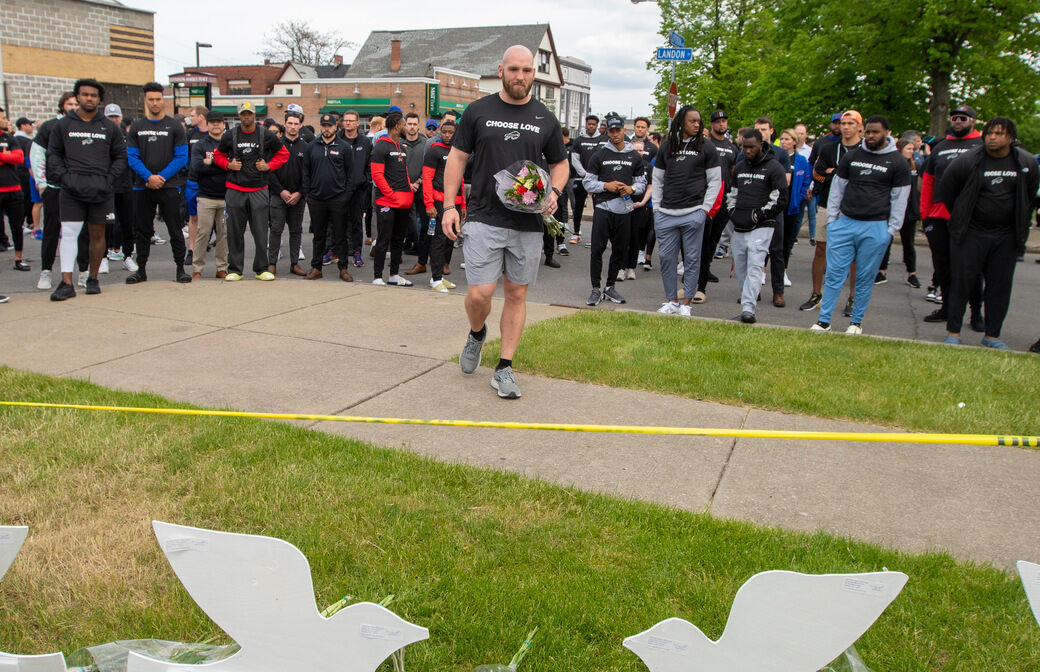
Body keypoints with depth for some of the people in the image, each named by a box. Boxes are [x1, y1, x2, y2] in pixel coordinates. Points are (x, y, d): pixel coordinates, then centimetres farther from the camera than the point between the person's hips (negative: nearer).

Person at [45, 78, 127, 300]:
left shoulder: (109, 127, 9)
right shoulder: (63, 125, 8)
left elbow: (121, 156, 11)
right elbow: (53, 154, 10)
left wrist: (110, 179, -2)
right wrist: (62, 177, -5)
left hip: (101, 190, 1)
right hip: (71, 190, -1)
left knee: (98, 234, 8)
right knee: (69, 233, -8)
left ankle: (93, 278, 20)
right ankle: (66, 283, -8)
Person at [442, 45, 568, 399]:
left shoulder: (545, 119, 9)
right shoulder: (478, 111, 4)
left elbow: (560, 163, 17)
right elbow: (457, 157, 7)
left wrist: (554, 192, -4)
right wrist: (449, 205, -1)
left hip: (529, 222, 2)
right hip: (484, 219, -2)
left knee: (517, 293, 6)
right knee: (479, 293, -8)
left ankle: (504, 368, 16)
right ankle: (477, 334, 27)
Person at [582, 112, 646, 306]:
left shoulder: (635, 157, 11)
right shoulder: (599, 155, 4)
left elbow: (642, 182, 13)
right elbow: (587, 182, 3)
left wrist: (632, 189, -8)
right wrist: (606, 186, -12)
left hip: (624, 210, 3)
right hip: (603, 208, -2)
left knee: (620, 250, 7)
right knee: (597, 249, -7)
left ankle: (610, 287, 20)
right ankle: (596, 289, 3)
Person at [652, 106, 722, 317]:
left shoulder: (706, 147, 4)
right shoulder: (666, 146, 11)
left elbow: (715, 181, 4)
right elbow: (657, 179, 16)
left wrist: (705, 209, -3)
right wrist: (656, 208, 8)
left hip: (693, 213, -2)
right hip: (666, 213, 3)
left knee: (692, 258, 0)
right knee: (666, 257, 3)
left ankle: (686, 303, 6)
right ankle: (671, 300, 13)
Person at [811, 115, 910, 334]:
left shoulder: (897, 163, 2)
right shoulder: (852, 156, 9)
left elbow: (900, 199, 4)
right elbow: (837, 188, 13)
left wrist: (891, 230, 0)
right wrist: (831, 219, 8)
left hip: (875, 228, -2)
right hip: (844, 223, 2)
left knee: (865, 278, 4)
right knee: (834, 272, -2)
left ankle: (856, 322, 15)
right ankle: (824, 320, 1)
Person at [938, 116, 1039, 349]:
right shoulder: (967, 161, -9)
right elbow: (945, 193, 0)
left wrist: (1020, 224, 12)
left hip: (1006, 237, 3)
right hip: (970, 234, -3)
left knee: (1000, 286, 6)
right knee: (961, 282, -1)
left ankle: (992, 335, 16)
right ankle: (953, 332, 9)